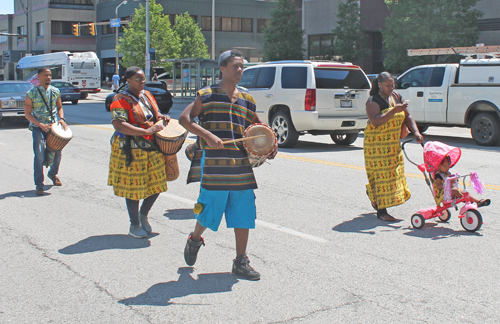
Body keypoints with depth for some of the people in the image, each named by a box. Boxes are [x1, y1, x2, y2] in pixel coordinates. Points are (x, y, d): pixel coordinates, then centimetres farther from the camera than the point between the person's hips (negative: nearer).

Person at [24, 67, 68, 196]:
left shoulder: (55, 91, 6)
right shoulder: (32, 93, -6)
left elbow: (59, 107, 19)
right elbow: (27, 114, -5)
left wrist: (61, 119, -1)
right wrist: (40, 125, -17)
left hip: (54, 126, 4)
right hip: (38, 127, -4)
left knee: (57, 153, 7)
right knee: (39, 154, -14)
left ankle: (53, 174, 37)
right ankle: (39, 185, -7)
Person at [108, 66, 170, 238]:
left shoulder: (147, 95, 13)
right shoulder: (121, 100, -11)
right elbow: (118, 124, -24)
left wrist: (162, 117, 4)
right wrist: (146, 131, -28)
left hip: (153, 147, 7)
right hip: (131, 150, -7)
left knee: (157, 184, 7)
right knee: (133, 187, 2)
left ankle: (143, 214, 32)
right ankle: (135, 226, 17)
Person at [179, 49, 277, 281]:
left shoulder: (246, 99, 14)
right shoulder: (207, 95, 0)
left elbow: (258, 127, 25)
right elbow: (184, 118, -8)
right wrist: (207, 135, -20)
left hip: (241, 166, 5)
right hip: (213, 165, -4)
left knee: (243, 213, 4)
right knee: (210, 209, 2)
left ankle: (241, 262, 14)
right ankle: (195, 240, 34)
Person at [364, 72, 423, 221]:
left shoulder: (397, 97, 9)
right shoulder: (373, 101, -14)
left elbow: (407, 116, 12)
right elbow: (376, 121, -28)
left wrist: (416, 132, -2)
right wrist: (394, 111, -34)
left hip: (394, 144, 8)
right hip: (377, 144, -7)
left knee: (394, 172, 14)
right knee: (382, 174, -7)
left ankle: (372, 194, 40)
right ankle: (381, 211, -1)